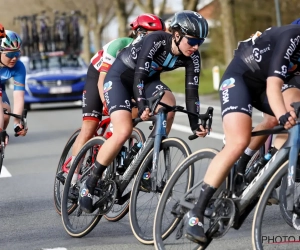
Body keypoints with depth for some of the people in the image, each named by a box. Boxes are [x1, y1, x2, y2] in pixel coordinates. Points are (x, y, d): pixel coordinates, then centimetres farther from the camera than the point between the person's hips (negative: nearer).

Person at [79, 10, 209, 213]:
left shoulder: (192, 57, -16)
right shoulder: (156, 41, -32)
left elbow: (191, 90, -15)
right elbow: (138, 77, -36)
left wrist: (195, 123, -24)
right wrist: (142, 106, -49)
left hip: (149, 78, 5)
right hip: (121, 77, -5)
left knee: (169, 103, -28)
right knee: (124, 131, -23)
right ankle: (90, 184, -8)